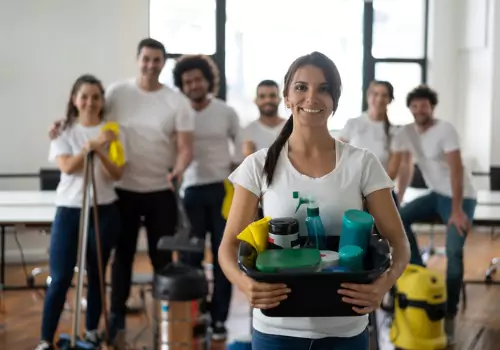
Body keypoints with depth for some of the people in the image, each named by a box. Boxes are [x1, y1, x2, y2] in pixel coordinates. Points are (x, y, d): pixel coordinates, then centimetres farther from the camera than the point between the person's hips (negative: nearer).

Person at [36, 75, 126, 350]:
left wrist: (99, 151, -21)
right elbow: (67, 167, -14)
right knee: (60, 279, -3)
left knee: (96, 275, 10)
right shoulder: (64, 131, 2)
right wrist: (91, 145, -25)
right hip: (68, 211, -1)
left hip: (104, 211, 1)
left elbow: (117, 174, -6)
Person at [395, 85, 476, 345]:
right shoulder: (407, 132, -1)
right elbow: (406, 167, 4)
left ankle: (449, 313, -11)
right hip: (436, 194, 7)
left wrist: (457, 210, -31)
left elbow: (456, 170, -26)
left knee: (454, 251, -18)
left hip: (462, 196, -6)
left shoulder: (445, 130, -20)